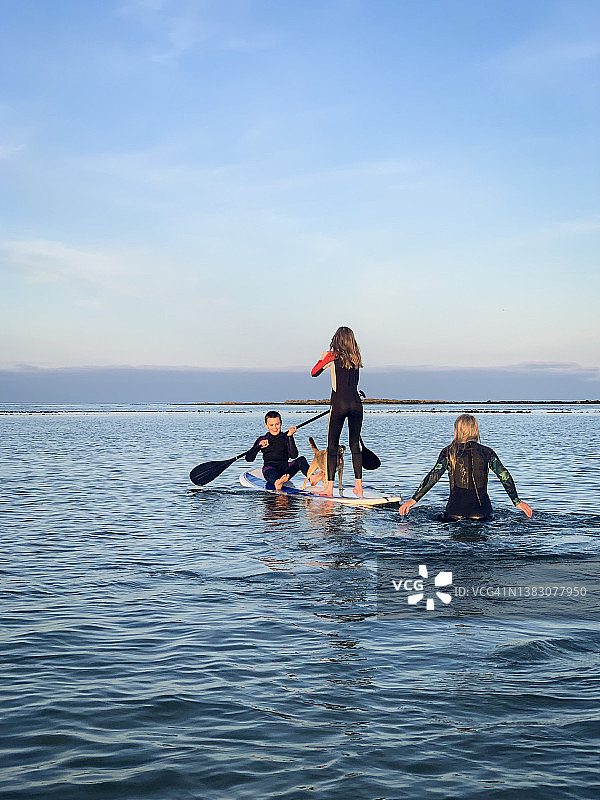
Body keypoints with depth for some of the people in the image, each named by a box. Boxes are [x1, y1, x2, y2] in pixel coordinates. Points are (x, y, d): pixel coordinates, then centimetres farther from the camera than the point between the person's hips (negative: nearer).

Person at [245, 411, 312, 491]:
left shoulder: (286, 438, 13)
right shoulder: (262, 440, 10)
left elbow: (293, 455, -4)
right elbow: (248, 458, 2)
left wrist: (290, 437, -11)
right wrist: (259, 446, -13)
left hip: (285, 469, 3)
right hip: (269, 468, -3)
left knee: (301, 460, -20)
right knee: (272, 472, -39)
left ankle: (311, 478, -48)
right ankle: (277, 484, -75)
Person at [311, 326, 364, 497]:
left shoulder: (333, 356, -5)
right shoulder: (356, 359, 8)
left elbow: (314, 373, 6)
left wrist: (322, 359, 24)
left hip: (339, 404, -4)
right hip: (356, 404, 4)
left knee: (332, 446, 3)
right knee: (355, 445, 10)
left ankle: (329, 488, 2)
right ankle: (359, 487, 6)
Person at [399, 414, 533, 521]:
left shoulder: (449, 452, 3)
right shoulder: (487, 452, 7)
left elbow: (434, 476, -6)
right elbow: (505, 476, 4)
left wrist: (414, 499, -4)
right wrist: (517, 502, 11)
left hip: (456, 510, -1)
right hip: (482, 510, 1)